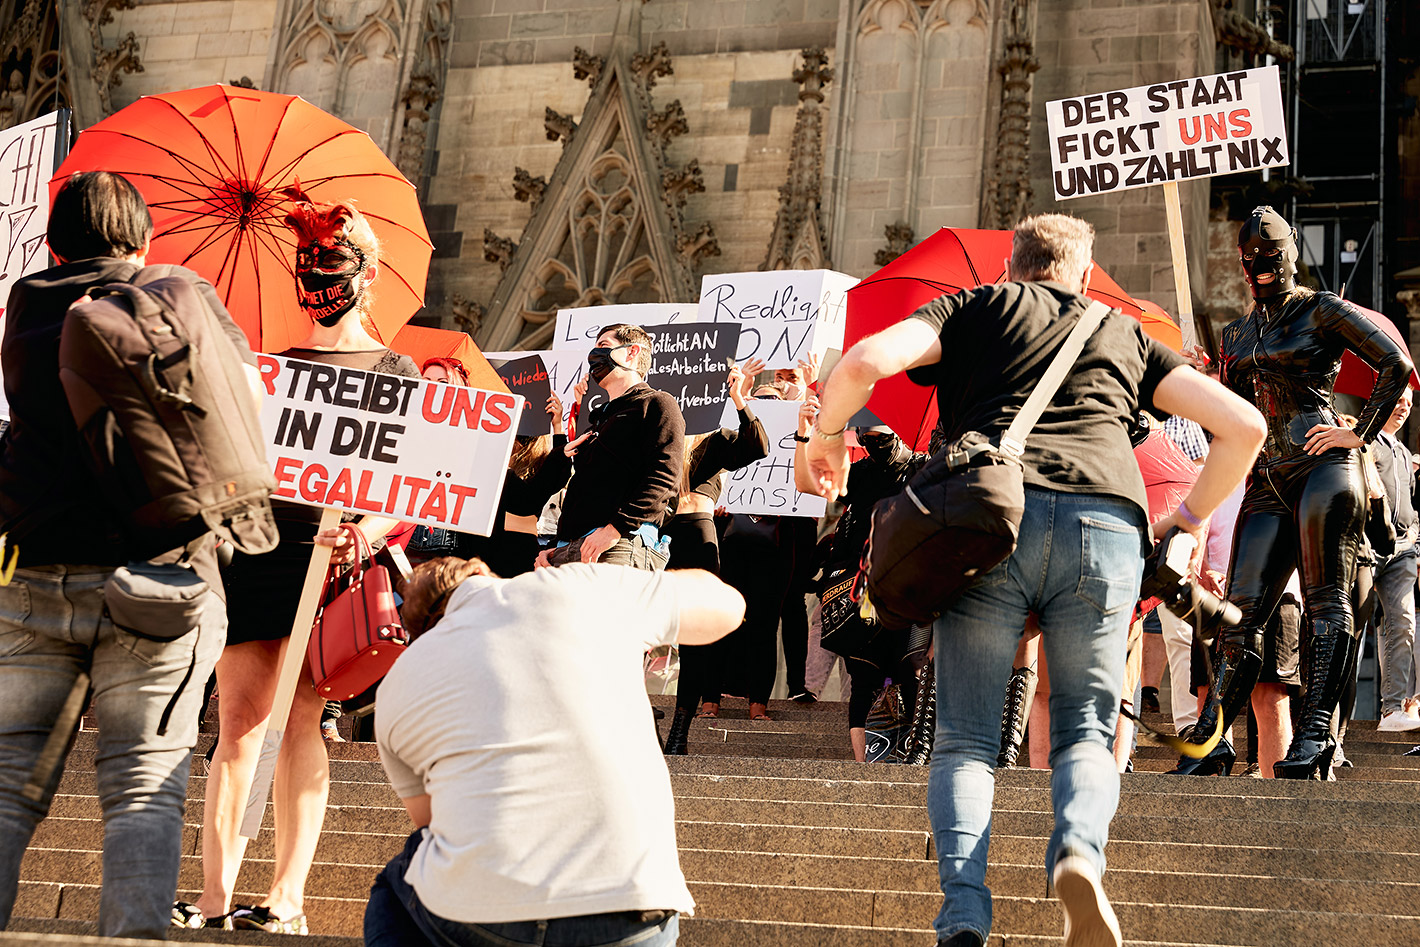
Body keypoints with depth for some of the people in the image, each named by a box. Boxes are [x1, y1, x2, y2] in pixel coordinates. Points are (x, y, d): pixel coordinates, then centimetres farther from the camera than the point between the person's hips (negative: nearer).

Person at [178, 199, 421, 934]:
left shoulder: (393, 371, 5)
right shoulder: (274, 366, 17)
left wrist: (367, 529, -20)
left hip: (327, 550, -4)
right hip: (254, 542, 4)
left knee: (299, 714, -8)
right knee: (237, 717, -1)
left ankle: (287, 899, -5)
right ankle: (215, 897, 0)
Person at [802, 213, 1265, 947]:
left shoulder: (980, 307, 23)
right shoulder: (1125, 335, 29)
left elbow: (864, 362, 5)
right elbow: (1243, 426, 21)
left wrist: (827, 437, 22)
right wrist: (1188, 518, 34)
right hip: (1106, 527, 1)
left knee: (965, 740, 5)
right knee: (1086, 730, 12)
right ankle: (1078, 850, -21)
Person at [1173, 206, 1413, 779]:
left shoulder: (1322, 311, 4)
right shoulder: (1236, 335, 22)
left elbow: (1396, 365, -3)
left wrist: (1362, 434, -6)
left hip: (1322, 469, -5)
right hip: (1267, 484, 5)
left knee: (1325, 601, -10)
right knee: (1243, 609, -3)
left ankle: (1315, 732, -14)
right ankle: (1210, 740, -4)